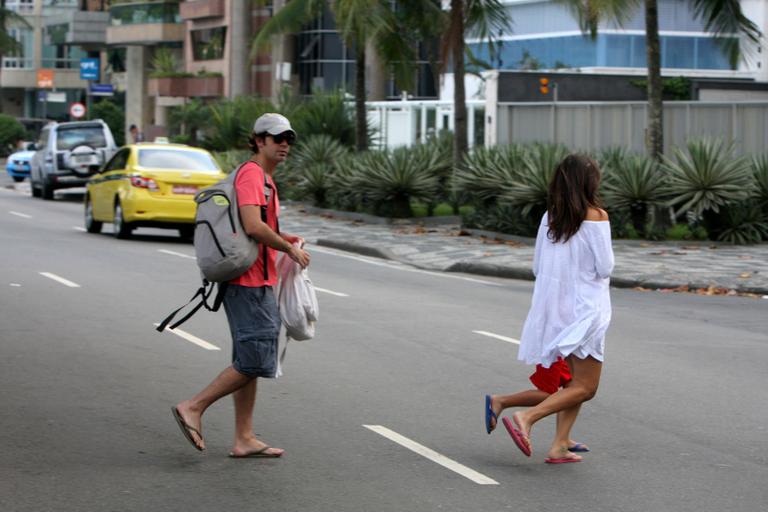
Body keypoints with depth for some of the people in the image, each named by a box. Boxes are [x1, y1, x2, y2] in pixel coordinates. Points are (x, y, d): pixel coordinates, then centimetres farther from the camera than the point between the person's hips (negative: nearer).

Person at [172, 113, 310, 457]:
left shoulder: (264, 177, 19)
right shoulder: (251, 173, -13)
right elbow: (253, 226, -24)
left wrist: (284, 238, 13)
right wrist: (291, 249, -13)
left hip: (257, 283, 11)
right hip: (250, 283, -11)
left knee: (249, 361, 10)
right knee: (254, 361, -11)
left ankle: (244, 440, 13)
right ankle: (193, 407, -5)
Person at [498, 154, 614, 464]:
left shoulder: (550, 217, 4)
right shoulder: (596, 216, -13)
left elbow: (538, 267, 8)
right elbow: (605, 267, -13)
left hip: (554, 307, 7)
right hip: (585, 308, -7)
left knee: (575, 382, 17)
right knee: (584, 387, -2)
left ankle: (560, 445, 9)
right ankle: (526, 417, -19)